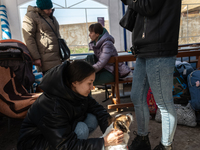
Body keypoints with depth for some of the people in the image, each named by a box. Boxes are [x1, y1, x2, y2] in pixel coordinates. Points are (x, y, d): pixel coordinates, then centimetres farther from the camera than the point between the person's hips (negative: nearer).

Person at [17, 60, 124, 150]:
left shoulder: (77, 92, -12)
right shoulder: (53, 106, -35)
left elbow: (97, 109, -3)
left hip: (60, 133, 8)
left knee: (92, 119, -11)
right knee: (81, 129, -29)